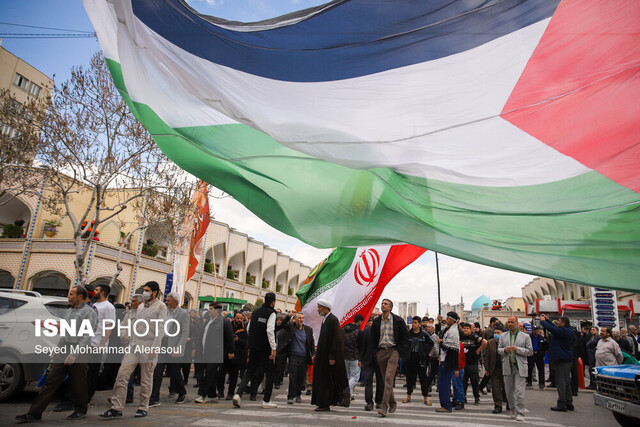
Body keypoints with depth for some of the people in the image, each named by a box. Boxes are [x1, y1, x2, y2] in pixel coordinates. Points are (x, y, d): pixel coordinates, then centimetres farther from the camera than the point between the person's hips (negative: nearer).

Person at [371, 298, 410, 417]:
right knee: (386, 379, 9)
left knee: (389, 378, -16)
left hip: (393, 351, -4)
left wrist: (400, 351, -5)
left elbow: (405, 337, 3)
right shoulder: (376, 321, 8)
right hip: (381, 352, 4)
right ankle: (392, 404, 23)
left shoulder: (398, 320, -1)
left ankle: (384, 406, -18)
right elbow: (373, 337, 17)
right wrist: (375, 351, 8)